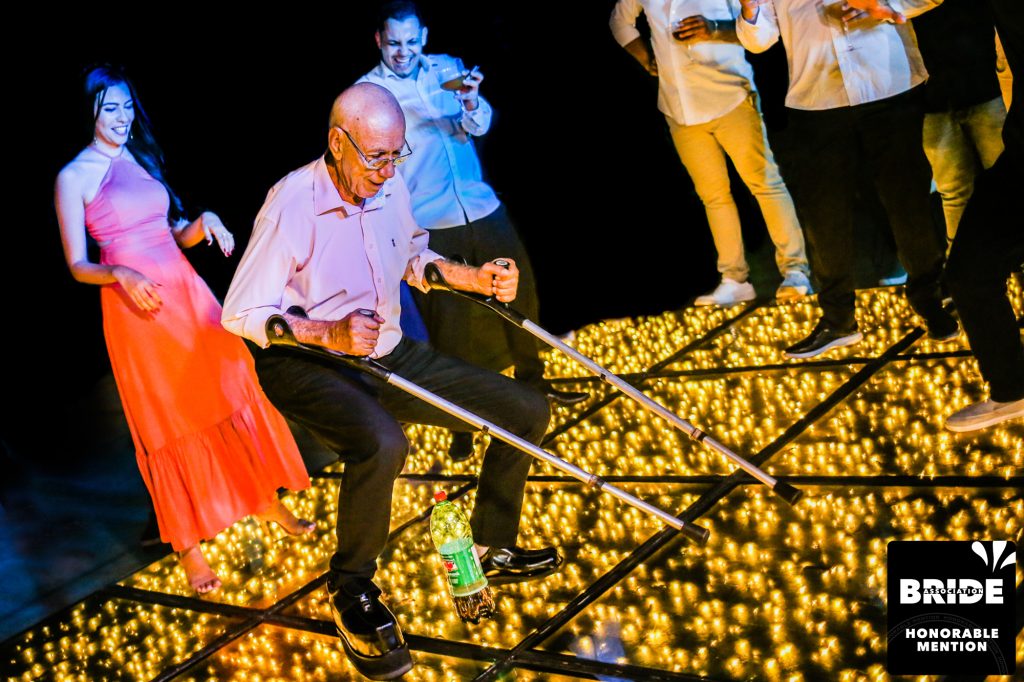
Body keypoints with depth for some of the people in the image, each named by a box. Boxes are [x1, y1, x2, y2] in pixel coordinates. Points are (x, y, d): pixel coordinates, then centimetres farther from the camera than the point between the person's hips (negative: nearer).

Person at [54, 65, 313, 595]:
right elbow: (78, 266, -4)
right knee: (167, 418, 0)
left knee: (231, 389, 8)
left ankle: (267, 500, 25)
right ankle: (187, 546, 12)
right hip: (136, 309, -5)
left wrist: (204, 222, -5)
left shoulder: (143, 160, 13)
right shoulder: (73, 177, -3)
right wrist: (122, 275, -23)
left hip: (187, 292, 5)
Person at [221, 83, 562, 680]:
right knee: (381, 444, -41)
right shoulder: (292, 203, -20)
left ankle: (493, 548, 21)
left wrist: (477, 278, 3)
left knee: (528, 411, 2)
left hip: (390, 356, 7)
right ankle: (353, 589, -14)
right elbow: (242, 314, -20)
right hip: (306, 366, -7)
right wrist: (330, 333, -32)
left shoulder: (391, 188, 0)